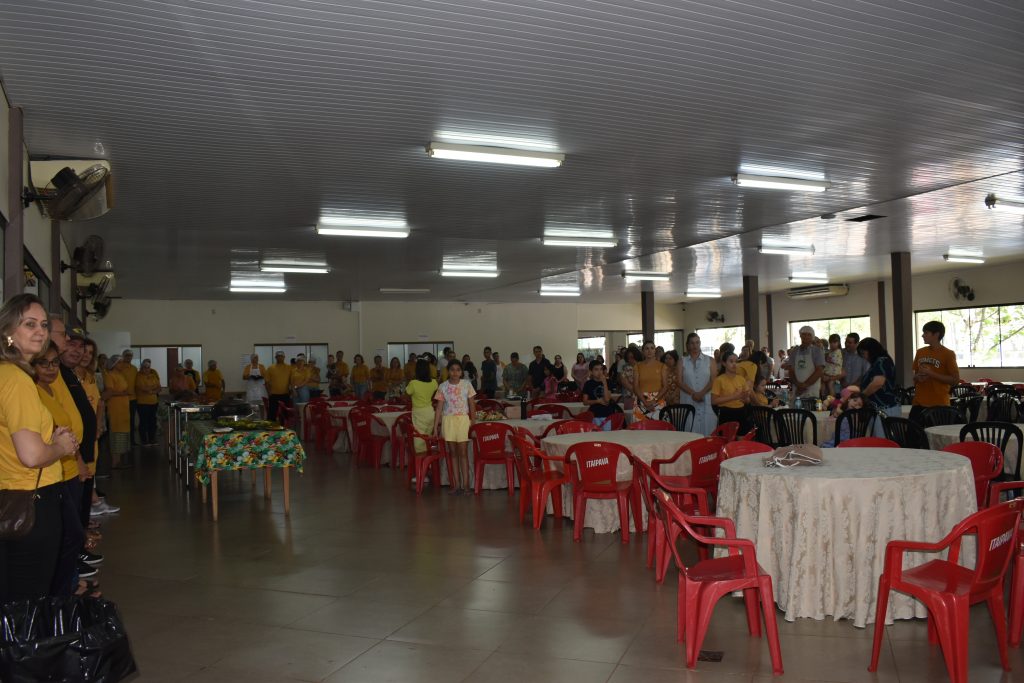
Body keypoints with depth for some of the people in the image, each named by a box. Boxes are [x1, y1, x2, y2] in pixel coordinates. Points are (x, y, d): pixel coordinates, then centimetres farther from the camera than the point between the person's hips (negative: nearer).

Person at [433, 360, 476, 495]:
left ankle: (465, 484, 0)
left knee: (463, 452, -4)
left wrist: (473, 421, -4)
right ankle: (456, 484, 10)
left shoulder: (466, 384, 0)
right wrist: (435, 426, -1)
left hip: (463, 420, -1)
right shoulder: (443, 386, 3)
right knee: (453, 452, 6)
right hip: (448, 420, 2)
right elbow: (439, 407, 4)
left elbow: (472, 404, 4)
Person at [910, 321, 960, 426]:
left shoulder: (948, 354, -6)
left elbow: (955, 380, -10)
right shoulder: (920, 352, 11)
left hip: (939, 405, -5)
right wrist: (918, 377, -2)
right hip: (919, 403, 5)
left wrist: (931, 374, -16)